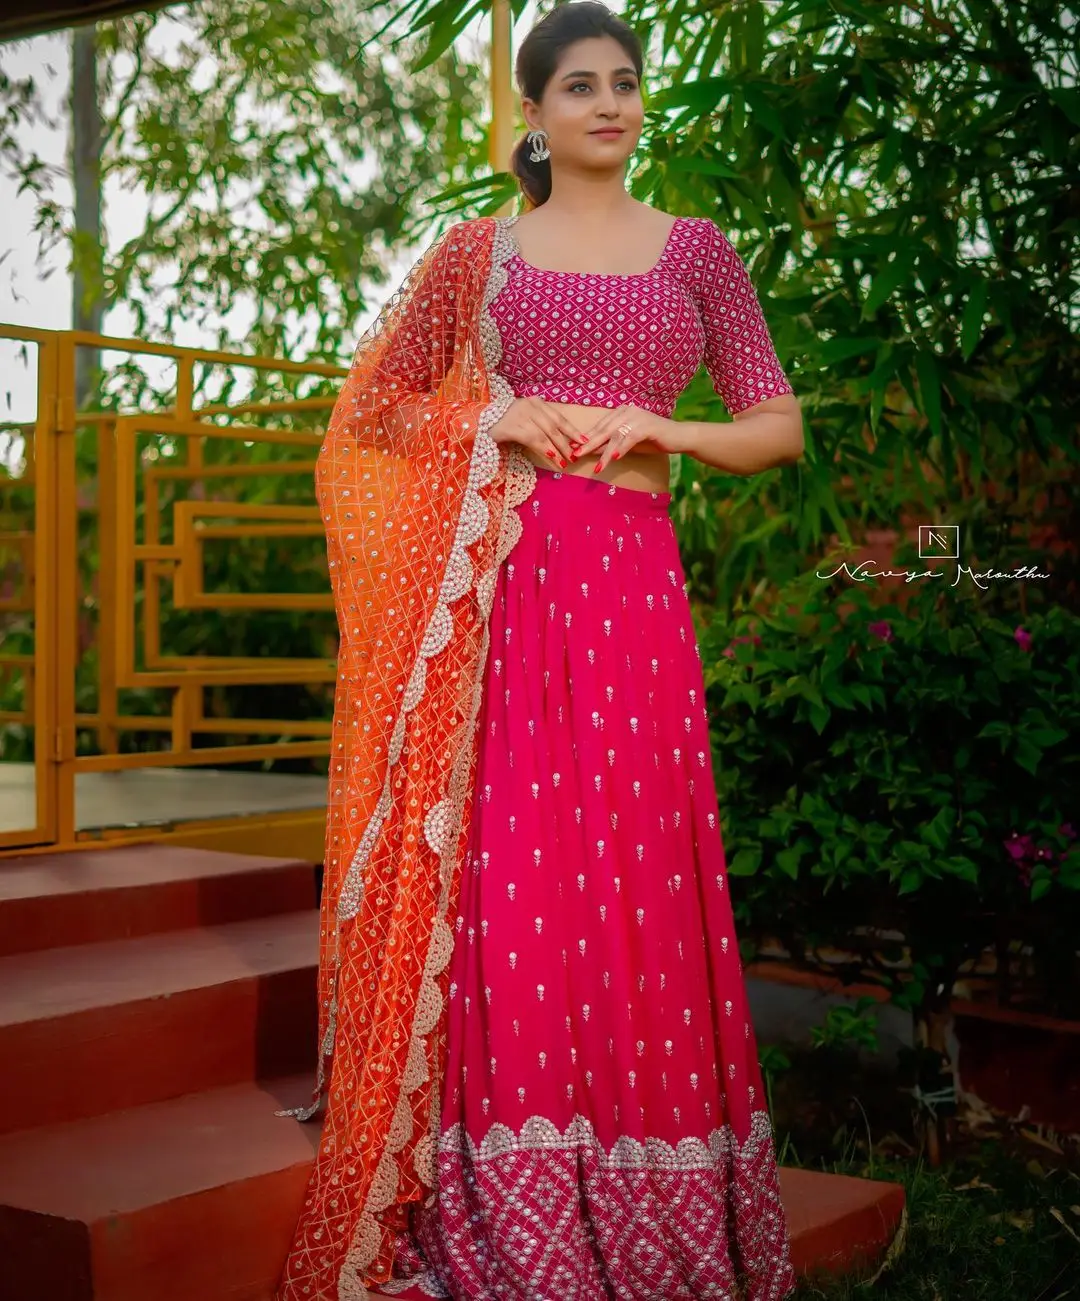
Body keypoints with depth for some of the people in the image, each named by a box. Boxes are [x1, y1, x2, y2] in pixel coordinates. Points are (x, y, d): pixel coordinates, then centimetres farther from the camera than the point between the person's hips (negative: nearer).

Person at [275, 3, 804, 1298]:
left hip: (631, 576, 1)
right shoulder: (476, 250, 12)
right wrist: (494, 423, -3)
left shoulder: (696, 249, 14)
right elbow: (371, 407, 13)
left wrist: (666, 427, -5)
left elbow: (780, 428, 13)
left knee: (630, 869, -1)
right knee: (500, 870, -4)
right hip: (496, 582, 0)